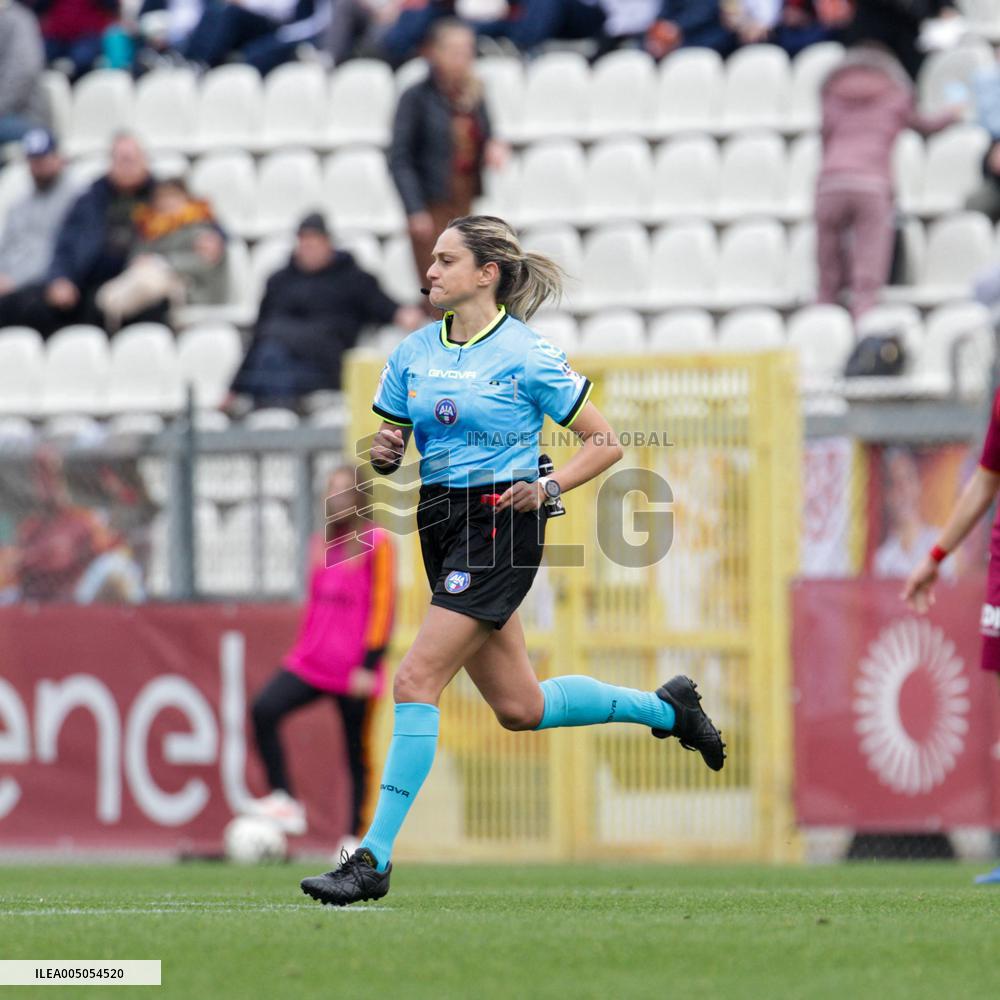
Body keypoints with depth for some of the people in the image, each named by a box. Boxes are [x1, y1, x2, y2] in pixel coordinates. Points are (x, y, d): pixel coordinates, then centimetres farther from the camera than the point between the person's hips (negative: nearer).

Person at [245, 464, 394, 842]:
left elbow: (382, 607, -9)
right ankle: (284, 801, -16)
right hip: (311, 661, 6)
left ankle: (355, 838, 8)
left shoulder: (376, 543, -5)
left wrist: (368, 665, -14)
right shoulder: (322, 544, 14)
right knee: (264, 709, -18)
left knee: (356, 754, 1)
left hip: (353, 668, -6)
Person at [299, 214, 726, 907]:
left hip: (500, 525, -8)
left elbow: (605, 443, -3)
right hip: (441, 524, 8)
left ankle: (375, 859, -15)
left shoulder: (526, 355, -8)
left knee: (417, 680, -16)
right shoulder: (414, 353, 9)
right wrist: (384, 453, -6)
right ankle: (665, 707, 35)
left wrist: (549, 487, -18)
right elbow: (389, 447, 17)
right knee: (521, 708, 12)